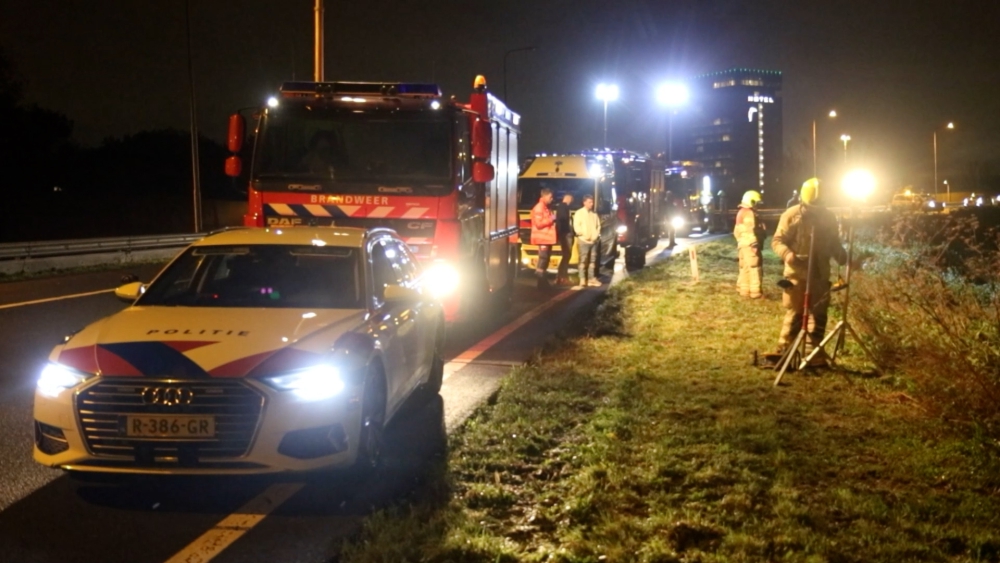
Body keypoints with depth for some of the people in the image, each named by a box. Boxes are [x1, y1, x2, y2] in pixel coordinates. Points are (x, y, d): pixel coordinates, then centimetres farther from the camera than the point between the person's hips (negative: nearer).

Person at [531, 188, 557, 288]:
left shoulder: (545, 208, 18)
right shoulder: (538, 208, -13)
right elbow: (538, 223, -21)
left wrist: (552, 219, 10)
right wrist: (551, 219, -15)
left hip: (547, 238, 10)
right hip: (543, 239, -10)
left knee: (545, 259, 11)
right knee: (543, 259, -10)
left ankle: (543, 281, 16)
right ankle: (541, 281, -8)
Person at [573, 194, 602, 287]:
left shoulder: (594, 214, 12)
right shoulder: (579, 213, -2)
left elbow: (598, 226, 17)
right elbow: (576, 226, -9)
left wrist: (596, 235, 1)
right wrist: (584, 235, -13)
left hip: (594, 241, 5)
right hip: (583, 240, -5)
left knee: (592, 260, 7)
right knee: (583, 260, -7)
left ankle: (592, 279, 10)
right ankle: (582, 280, -7)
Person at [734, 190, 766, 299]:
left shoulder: (741, 212, 15)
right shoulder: (749, 213, -15)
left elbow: (737, 231, 18)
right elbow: (751, 231, -21)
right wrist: (755, 244, -21)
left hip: (742, 244, 10)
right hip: (750, 245, -10)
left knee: (745, 268, 14)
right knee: (755, 268, -7)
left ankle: (744, 290, 18)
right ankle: (755, 292, -6)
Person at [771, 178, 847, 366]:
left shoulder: (828, 217, 9)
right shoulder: (791, 215, -5)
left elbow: (835, 244, 18)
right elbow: (777, 240, -6)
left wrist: (844, 258, -1)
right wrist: (787, 253, -26)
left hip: (820, 275, 5)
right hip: (796, 273, -5)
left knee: (818, 314, 7)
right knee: (794, 314, -2)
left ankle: (813, 354, 14)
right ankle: (784, 352, 6)